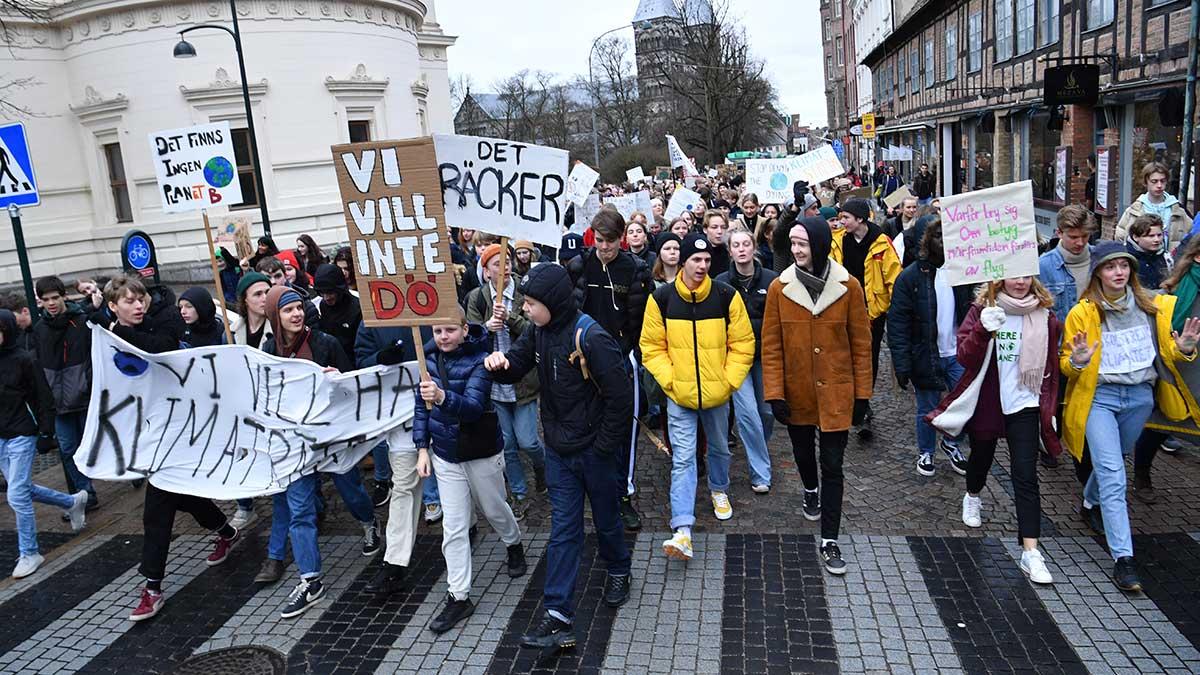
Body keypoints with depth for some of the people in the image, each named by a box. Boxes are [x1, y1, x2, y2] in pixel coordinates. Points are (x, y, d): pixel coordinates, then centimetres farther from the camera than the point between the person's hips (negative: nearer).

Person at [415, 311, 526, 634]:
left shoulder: (479, 359, -19)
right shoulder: (429, 357, -4)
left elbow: (473, 406, -32)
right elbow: (422, 405, 5)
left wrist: (442, 397, -51)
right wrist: (422, 447, 0)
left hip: (482, 452, -3)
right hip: (445, 453, 3)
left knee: (494, 509, 19)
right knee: (453, 528, 3)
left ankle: (514, 544, 51)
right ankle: (458, 596, 13)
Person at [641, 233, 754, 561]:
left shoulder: (727, 296, -9)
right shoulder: (662, 299, -9)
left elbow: (743, 343, -3)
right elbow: (652, 346, -3)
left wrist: (728, 381, -8)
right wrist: (669, 380, -11)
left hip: (717, 393, 2)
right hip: (679, 395, -1)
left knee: (720, 448, 22)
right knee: (683, 458, -4)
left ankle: (719, 490, 51)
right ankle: (682, 530, -6)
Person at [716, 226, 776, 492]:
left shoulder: (771, 280, -4)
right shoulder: (721, 283, -3)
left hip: (765, 355, 1)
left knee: (767, 411, 11)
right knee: (747, 413, -7)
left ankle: (759, 451, 40)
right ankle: (761, 473, 5)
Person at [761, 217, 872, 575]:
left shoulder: (848, 287, -9)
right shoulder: (779, 288, -8)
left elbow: (861, 343, -3)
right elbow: (771, 346, -5)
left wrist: (862, 393, -3)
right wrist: (774, 393, -10)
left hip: (836, 392, -2)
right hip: (796, 392, 2)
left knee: (832, 465, 1)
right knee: (803, 451, 22)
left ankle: (830, 540, 12)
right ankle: (811, 491, 54)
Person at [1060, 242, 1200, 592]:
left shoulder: (1153, 307, 3)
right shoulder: (1083, 313, -7)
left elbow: (1166, 353, 10)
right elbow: (1066, 364, -2)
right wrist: (1077, 362, -25)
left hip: (1140, 396, 4)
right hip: (1100, 398, -4)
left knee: (1111, 463, 22)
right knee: (1113, 476, -11)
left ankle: (1090, 504, 52)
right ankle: (1123, 558, -9)